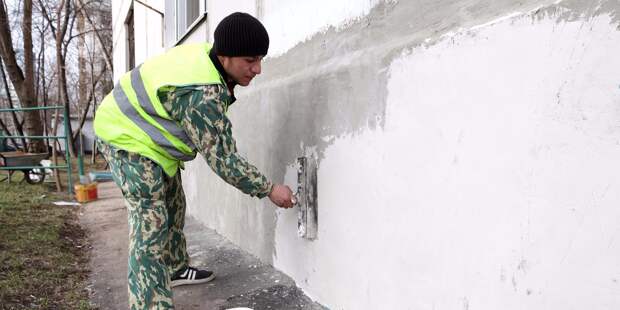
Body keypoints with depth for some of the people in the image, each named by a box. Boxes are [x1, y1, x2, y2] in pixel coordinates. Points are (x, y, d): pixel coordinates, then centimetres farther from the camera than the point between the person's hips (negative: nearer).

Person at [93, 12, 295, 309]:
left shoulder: (206, 56, -10)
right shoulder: (202, 95, -37)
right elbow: (223, 159, -32)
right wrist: (269, 189, -23)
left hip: (145, 130, 10)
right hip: (129, 139, -10)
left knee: (172, 205, 19)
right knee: (151, 223, -15)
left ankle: (175, 268, 37)